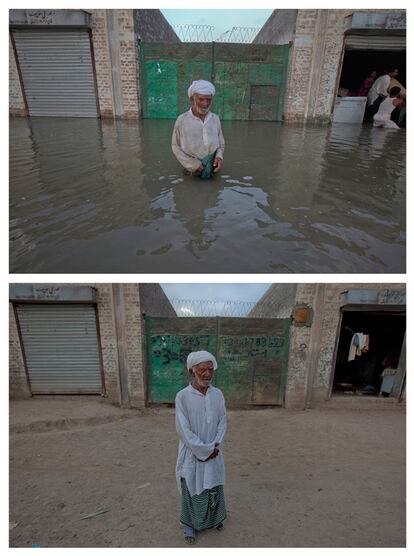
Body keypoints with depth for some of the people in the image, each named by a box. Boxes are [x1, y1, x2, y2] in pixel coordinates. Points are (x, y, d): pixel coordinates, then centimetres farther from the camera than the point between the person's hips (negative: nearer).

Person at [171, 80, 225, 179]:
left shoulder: (215, 119, 3)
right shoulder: (182, 120, -7)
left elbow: (221, 143, 10)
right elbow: (175, 146, -3)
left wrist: (219, 157, -11)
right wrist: (193, 164, -12)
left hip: (212, 169, 3)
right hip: (193, 171, -2)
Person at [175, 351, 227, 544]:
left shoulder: (218, 394, -6)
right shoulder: (182, 396, -19)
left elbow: (222, 422, 1)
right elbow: (184, 429, -18)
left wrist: (214, 446, -10)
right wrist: (204, 450, -16)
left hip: (214, 453, 4)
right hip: (192, 454, -3)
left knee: (214, 488, 19)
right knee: (192, 489, 13)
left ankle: (214, 518, 44)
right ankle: (189, 524, 36)